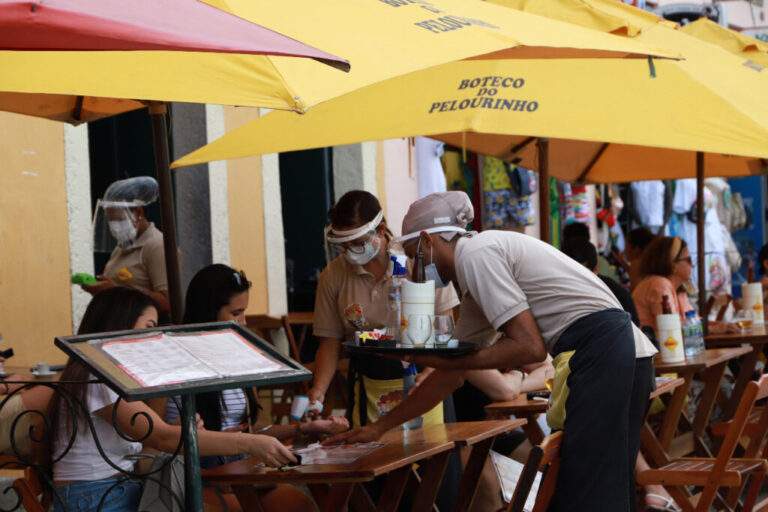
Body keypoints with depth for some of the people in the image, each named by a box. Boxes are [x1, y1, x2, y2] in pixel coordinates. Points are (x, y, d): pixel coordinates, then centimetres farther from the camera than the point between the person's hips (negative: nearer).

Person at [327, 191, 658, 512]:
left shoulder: (475, 254, -8)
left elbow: (529, 347, -14)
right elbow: (450, 376, 28)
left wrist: (444, 359, -7)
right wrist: (379, 427, 31)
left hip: (600, 349, -10)